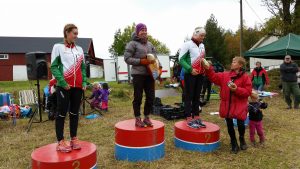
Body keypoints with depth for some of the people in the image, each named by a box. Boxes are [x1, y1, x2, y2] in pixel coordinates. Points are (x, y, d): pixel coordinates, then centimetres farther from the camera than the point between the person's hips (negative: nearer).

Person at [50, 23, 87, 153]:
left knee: (74, 112, 9)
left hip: (78, 86, 5)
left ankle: (74, 139, 17)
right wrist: (62, 82, -16)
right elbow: (53, 67, -5)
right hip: (64, 86, -5)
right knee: (62, 113, 0)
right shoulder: (58, 47, 1)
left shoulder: (79, 49, 16)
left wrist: (84, 82, 3)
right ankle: (60, 142, 6)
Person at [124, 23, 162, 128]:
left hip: (150, 74, 6)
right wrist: (141, 61, -17)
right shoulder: (132, 44, -1)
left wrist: (159, 67, -1)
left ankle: (147, 118, 22)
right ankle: (138, 119, 12)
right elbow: (127, 58, -8)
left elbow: (155, 57, 18)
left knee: (150, 97, 8)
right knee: (138, 97, 1)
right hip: (138, 74, -6)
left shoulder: (150, 44, 18)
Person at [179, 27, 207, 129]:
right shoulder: (187, 44, -7)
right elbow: (181, 59, -13)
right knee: (189, 97, -3)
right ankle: (189, 119, 2)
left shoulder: (202, 45, 15)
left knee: (197, 97, 11)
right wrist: (190, 69, -20)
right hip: (190, 74, -7)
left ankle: (196, 118, 19)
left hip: (200, 74, 7)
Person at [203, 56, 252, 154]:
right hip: (227, 105, 4)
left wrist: (237, 89, -22)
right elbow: (214, 77, 2)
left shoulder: (245, 77, -7)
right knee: (229, 125, 10)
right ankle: (234, 144, 27)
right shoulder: (225, 75, 6)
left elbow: (248, 91, -10)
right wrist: (208, 69, -10)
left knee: (240, 124, -1)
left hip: (239, 106, -4)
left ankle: (242, 139, 33)